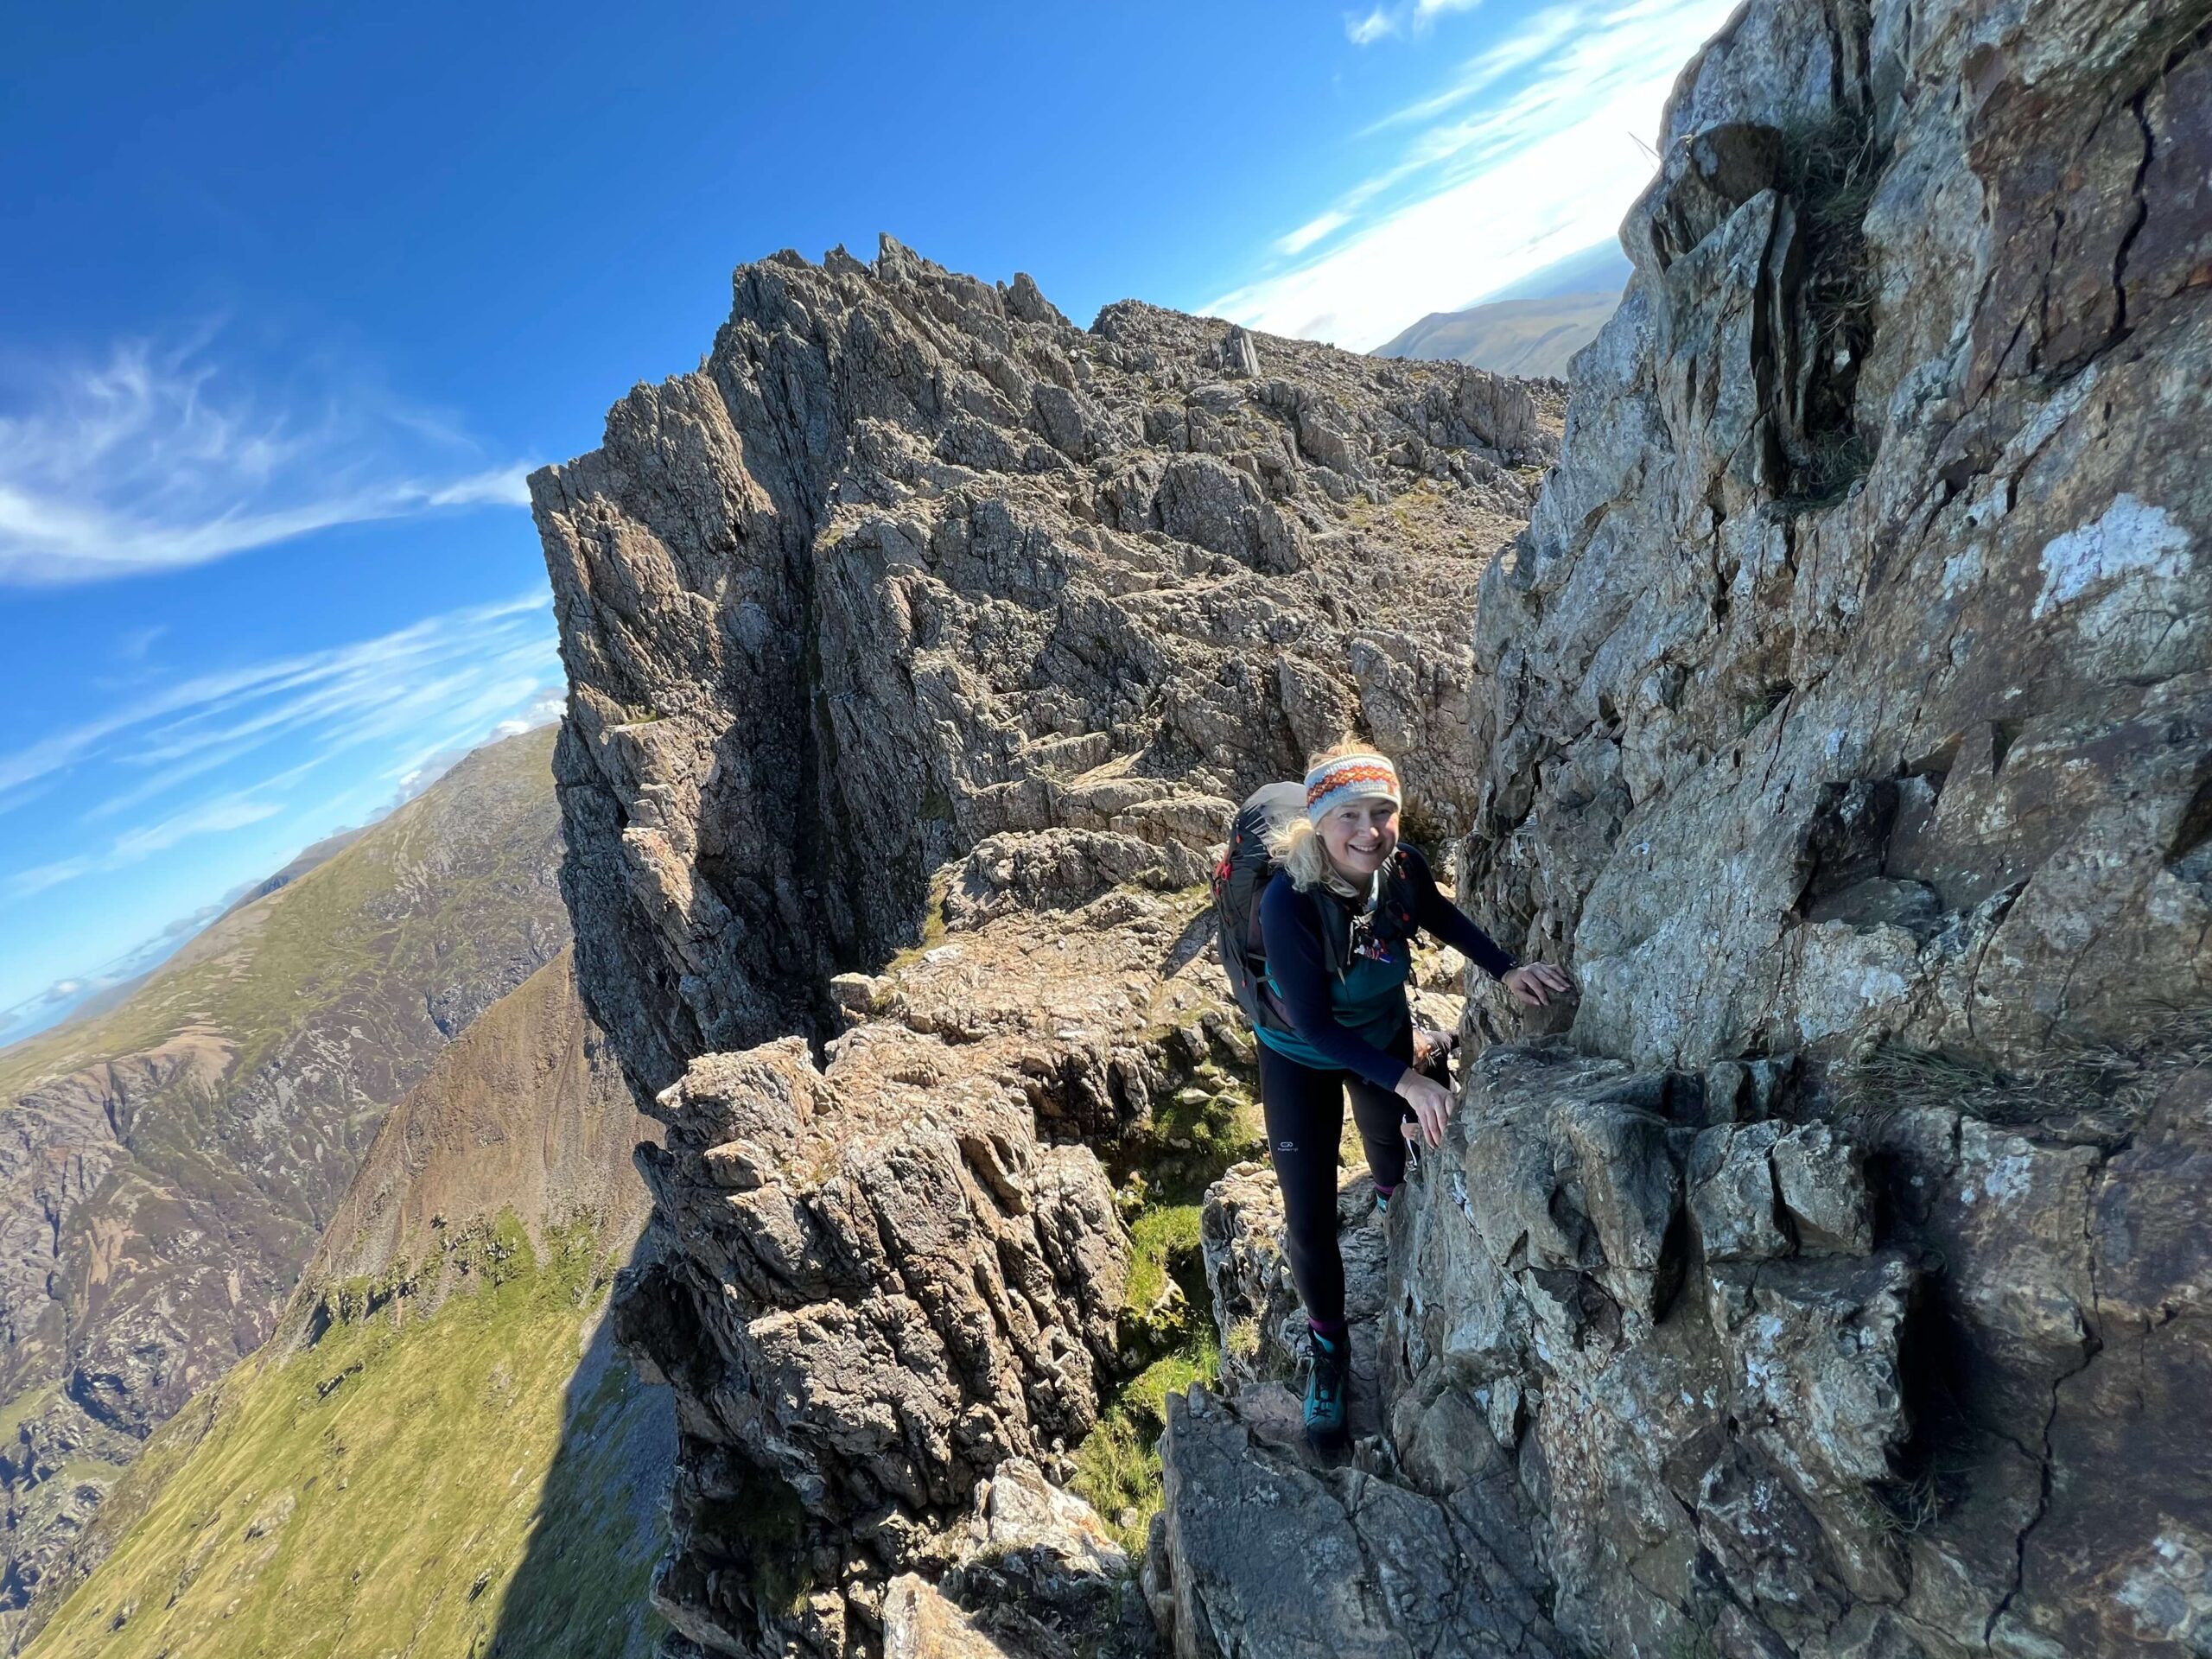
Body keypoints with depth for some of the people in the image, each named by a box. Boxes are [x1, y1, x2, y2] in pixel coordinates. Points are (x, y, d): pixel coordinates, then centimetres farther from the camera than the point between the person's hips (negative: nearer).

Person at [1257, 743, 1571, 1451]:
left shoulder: (1401, 867, -25)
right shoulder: (1288, 901, -38)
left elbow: (1440, 917, -1)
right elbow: (1314, 1026, -31)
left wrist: (1505, 970, -14)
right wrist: (1407, 1081, -35)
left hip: (1384, 1033, 4)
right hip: (1300, 1061, -3)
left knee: (1391, 1154, 27)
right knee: (1309, 1219, 1)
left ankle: (1391, 1197, 66)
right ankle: (1329, 1350, 28)